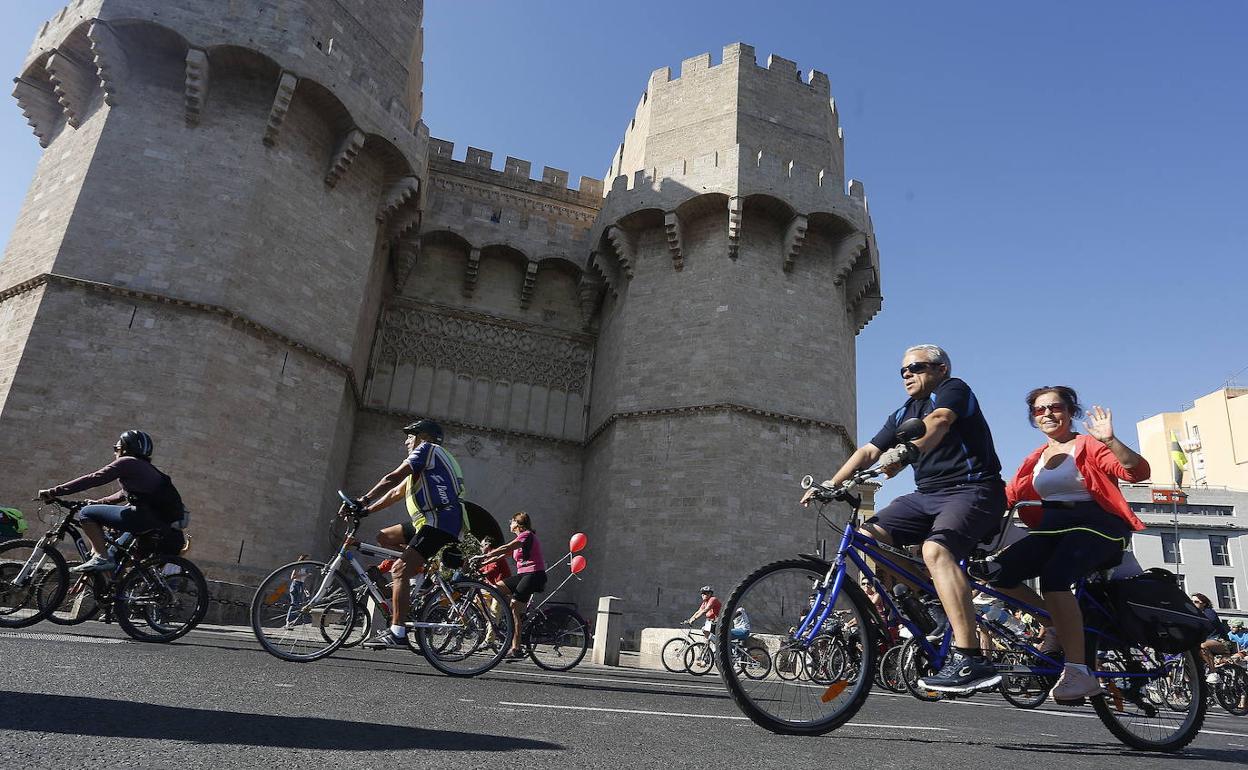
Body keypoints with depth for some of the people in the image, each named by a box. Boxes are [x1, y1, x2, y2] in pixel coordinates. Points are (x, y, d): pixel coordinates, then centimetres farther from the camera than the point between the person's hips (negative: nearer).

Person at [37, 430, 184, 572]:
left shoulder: (127, 463, -2)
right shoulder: (143, 466, 25)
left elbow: (91, 480, -6)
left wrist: (53, 492, -2)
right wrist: (99, 502, 33)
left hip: (149, 517, -9)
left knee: (86, 513, -2)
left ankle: (101, 557, -7)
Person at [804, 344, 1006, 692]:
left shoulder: (954, 389, -2)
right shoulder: (903, 415, 19)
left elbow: (936, 423, -25)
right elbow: (868, 451, 13)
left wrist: (905, 450, -45)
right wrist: (830, 485, 1)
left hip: (973, 491, -8)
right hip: (927, 495, 8)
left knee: (935, 549, -34)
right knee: (868, 534, -10)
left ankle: (969, 659, -35)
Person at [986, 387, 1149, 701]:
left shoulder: (1088, 446, 1)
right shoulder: (1035, 460, 18)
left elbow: (1139, 472, -14)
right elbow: (1007, 495, 11)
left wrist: (1110, 441, -28)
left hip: (1098, 525, -5)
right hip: (1053, 528, 6)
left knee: (1053, 576, -34)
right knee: (999, 571, -19)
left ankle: (1079, 672, -27)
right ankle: (1058, 625, 3)